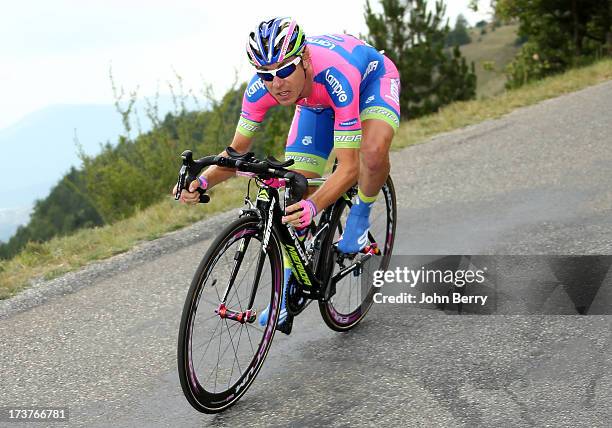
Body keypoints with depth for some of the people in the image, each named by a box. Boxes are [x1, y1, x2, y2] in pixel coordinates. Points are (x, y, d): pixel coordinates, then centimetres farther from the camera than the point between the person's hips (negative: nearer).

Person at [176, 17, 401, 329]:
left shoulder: (336, 77, -45)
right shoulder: (261, 88, -31)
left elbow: (347, 166, -44)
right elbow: (237, 151, -19)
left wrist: (313, 206, -62)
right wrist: (203, 181, -39)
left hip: (372, 79, -4)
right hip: (316, 103, 4)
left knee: (373, 152, -37)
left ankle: (361, 213, -4)